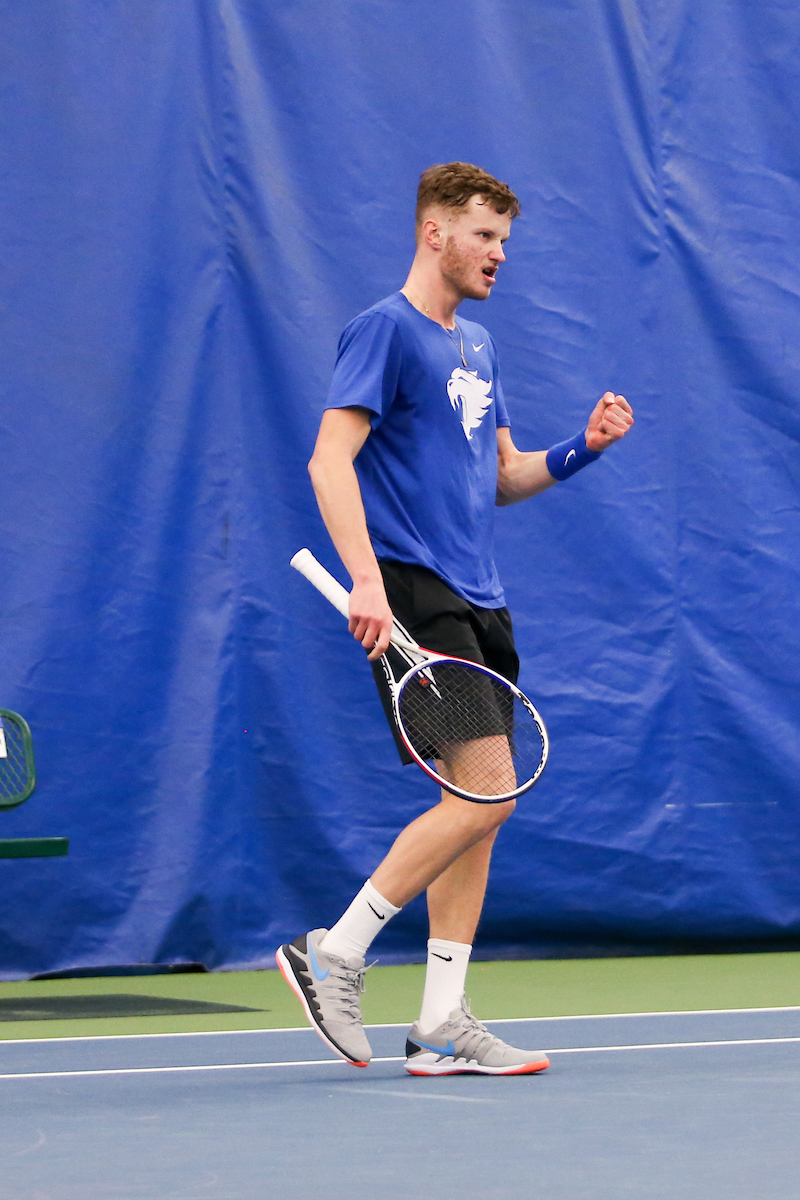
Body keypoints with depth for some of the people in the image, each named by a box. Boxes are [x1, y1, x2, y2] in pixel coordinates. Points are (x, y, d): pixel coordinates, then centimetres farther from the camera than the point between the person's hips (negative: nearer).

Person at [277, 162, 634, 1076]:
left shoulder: (477, 348, 19)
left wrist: (582, 448, 7)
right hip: (415, 595, -9)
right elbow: (330, 460, -16)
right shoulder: (385, 329, -7)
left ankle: (442, 1026, 8)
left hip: (476, 603, 9)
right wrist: (365, 577, -27)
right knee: (483, 791, -16)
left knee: (479, 808, 6)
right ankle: (334, 954, -6)